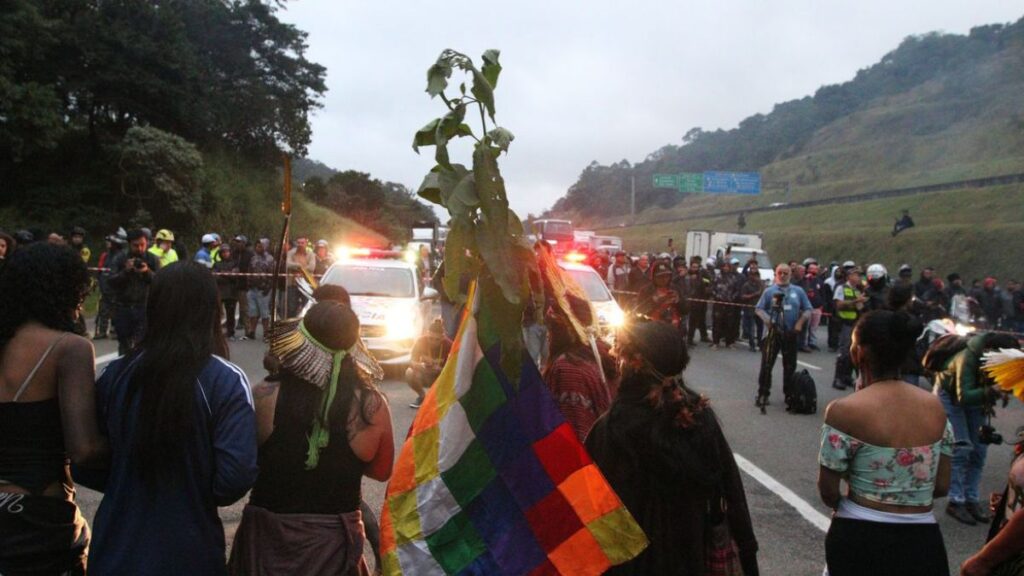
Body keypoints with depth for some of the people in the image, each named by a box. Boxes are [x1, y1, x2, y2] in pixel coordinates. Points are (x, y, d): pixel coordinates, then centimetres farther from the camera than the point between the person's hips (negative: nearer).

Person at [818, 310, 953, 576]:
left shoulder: (845, 411, -16)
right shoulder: (935, 407, -1)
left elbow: (827, 492, -9)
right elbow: (942, 486, 5)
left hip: (860, 540, -3)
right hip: (922, 542, 3)